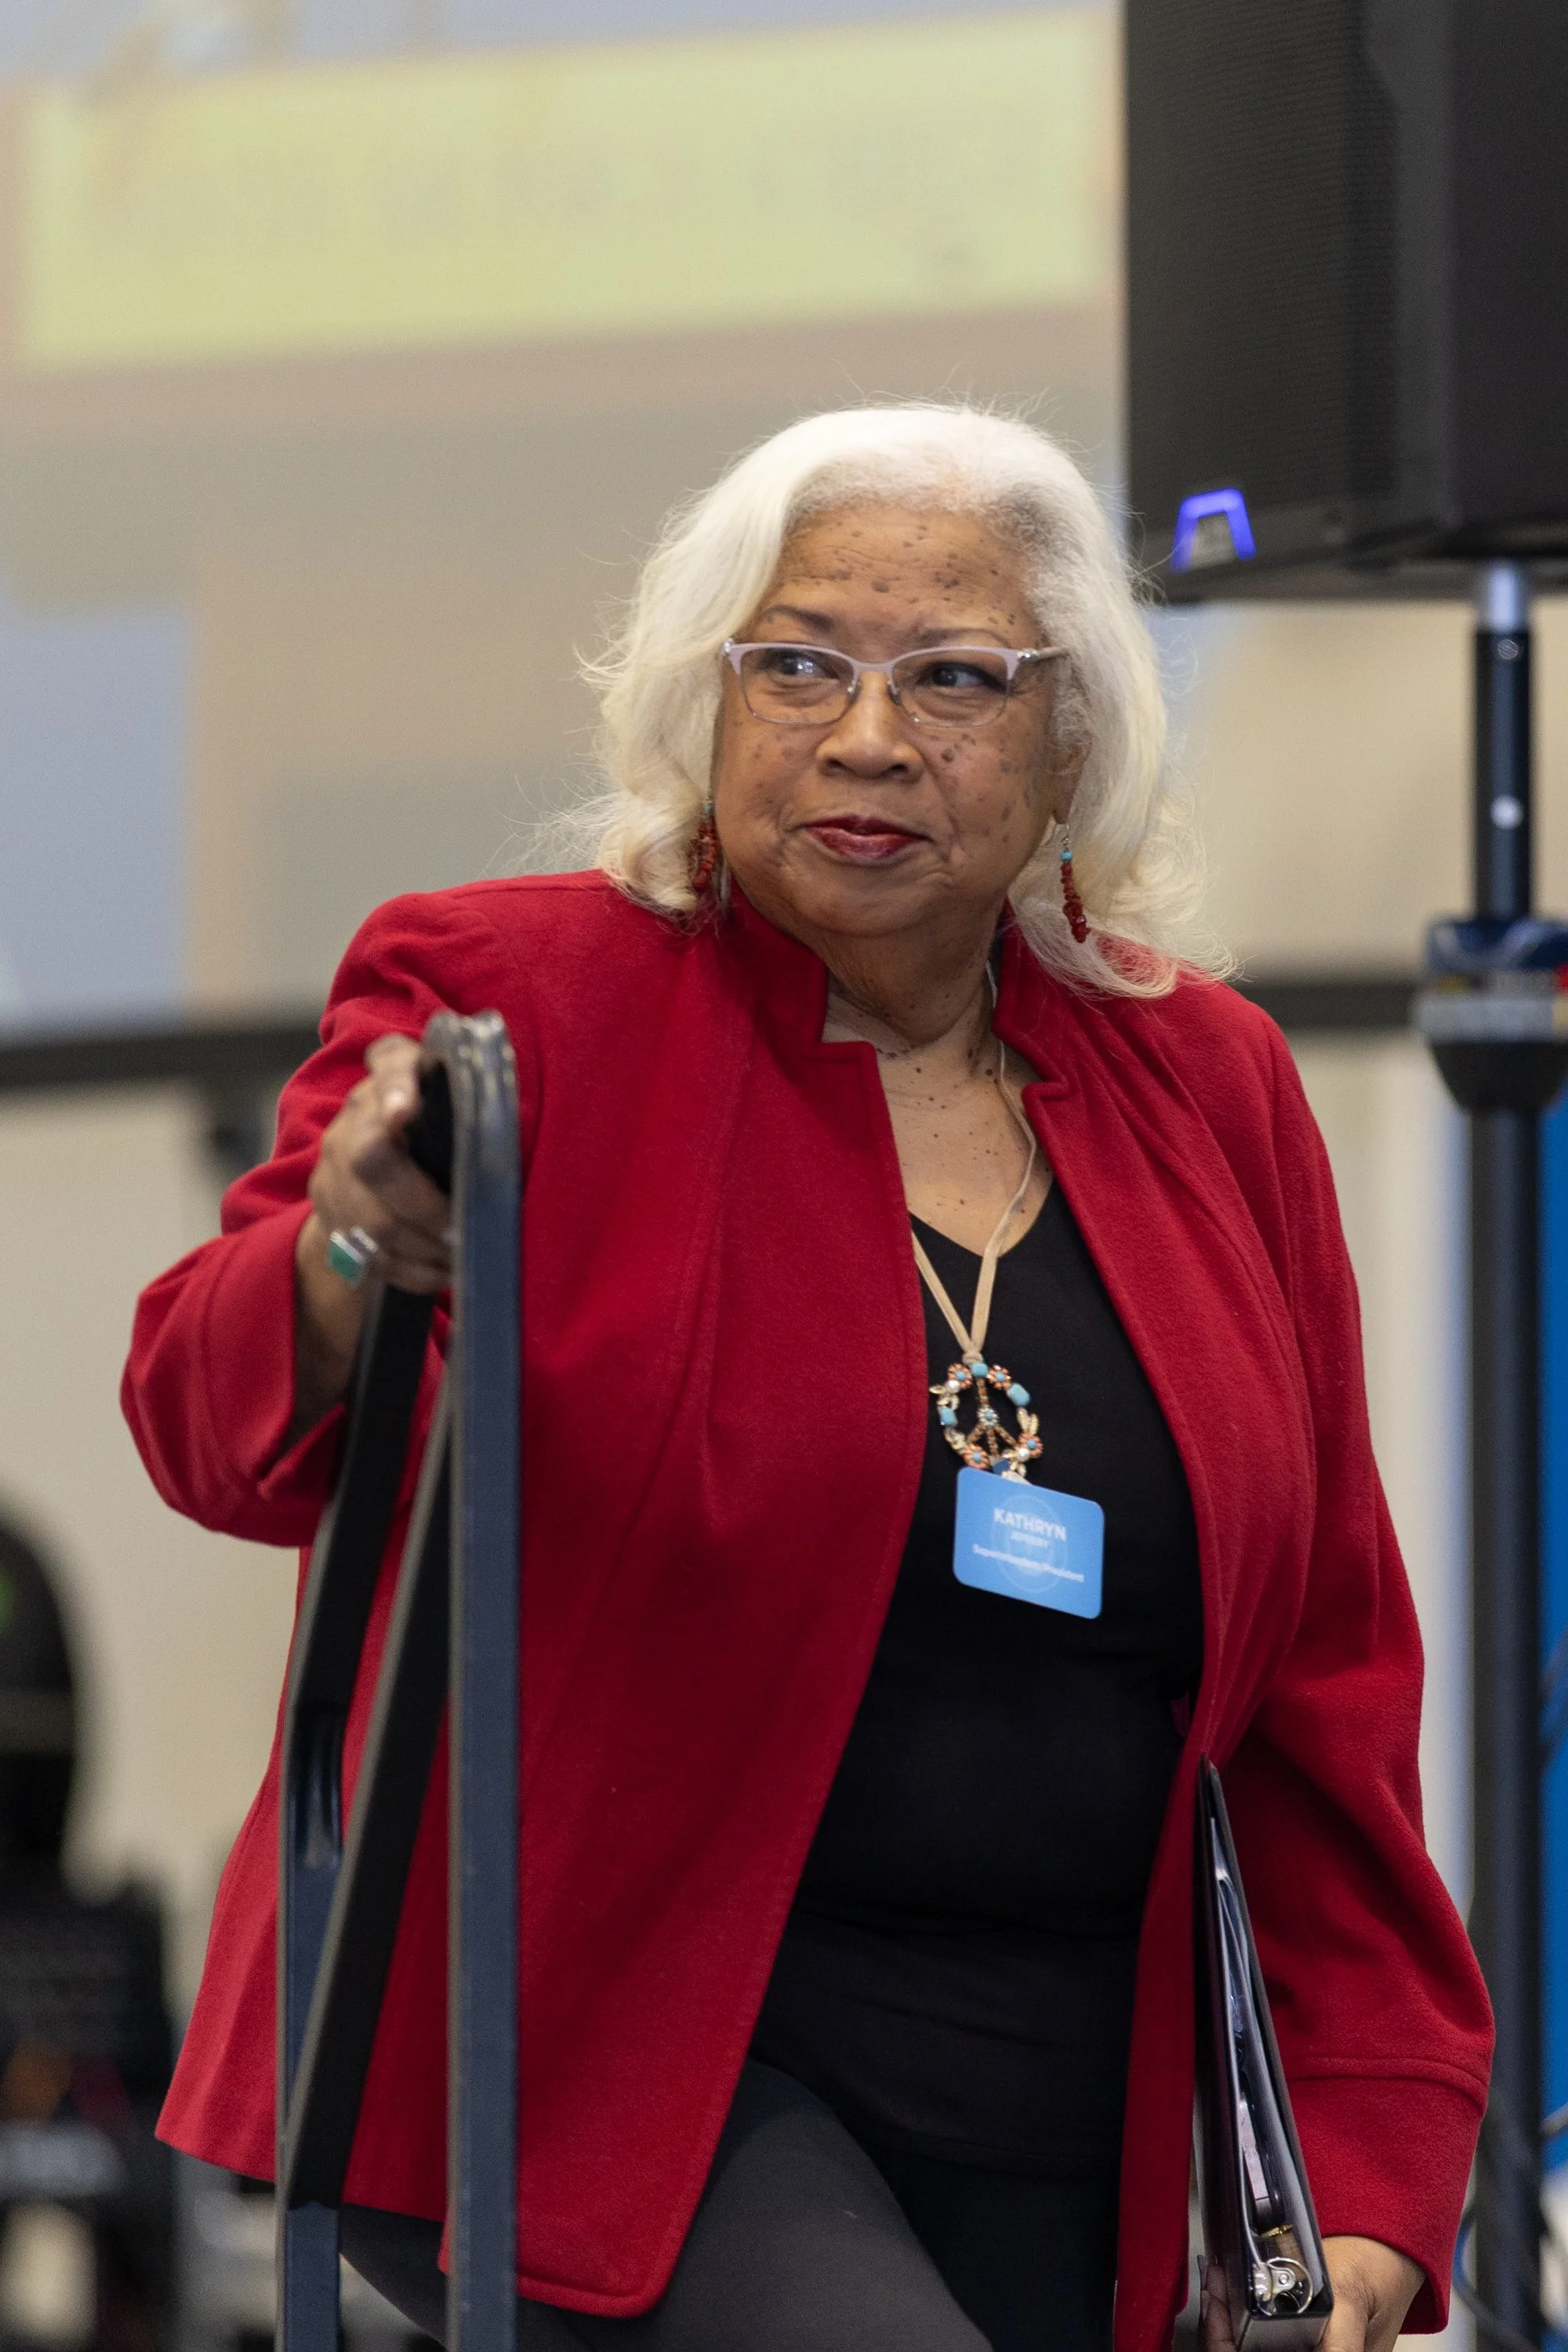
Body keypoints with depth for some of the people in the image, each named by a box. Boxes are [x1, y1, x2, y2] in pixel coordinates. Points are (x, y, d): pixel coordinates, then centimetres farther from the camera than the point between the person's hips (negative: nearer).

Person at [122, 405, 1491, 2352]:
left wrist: (1360, 2193, 8)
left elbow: (1323, 1677, 15)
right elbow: (210, 1413, -17)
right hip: (594, 2037, -5)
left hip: (1064, 2136, 6)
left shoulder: (1208, 1088, 12)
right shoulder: (514, 1004, -2)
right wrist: (344, 1271, -41)